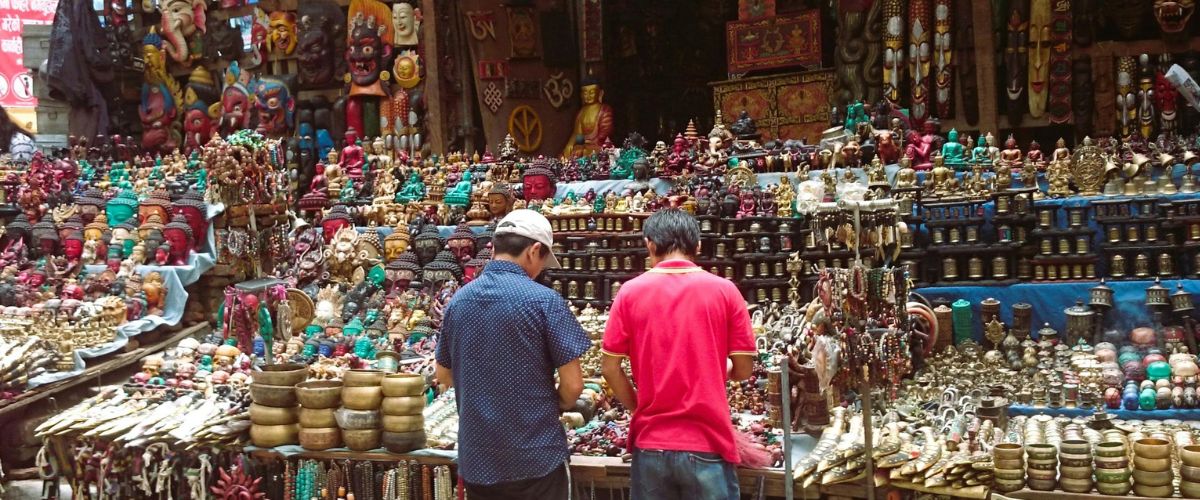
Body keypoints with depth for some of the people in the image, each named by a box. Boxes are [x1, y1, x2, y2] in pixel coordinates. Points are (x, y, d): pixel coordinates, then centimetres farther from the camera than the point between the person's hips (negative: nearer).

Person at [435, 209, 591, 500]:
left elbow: (444, 376, 13)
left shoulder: (457, 300, 2)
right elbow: (572, 385, -12)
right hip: (536, 456, -4)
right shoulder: (544, 300, -13)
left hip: (476, 458, 5)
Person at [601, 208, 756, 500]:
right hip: (707, 444, -1)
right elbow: (743, 370, -2)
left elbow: (609, 368, -2)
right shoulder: (724, 290, -5)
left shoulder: (630, 292, -3)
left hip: (651, 443, 1)